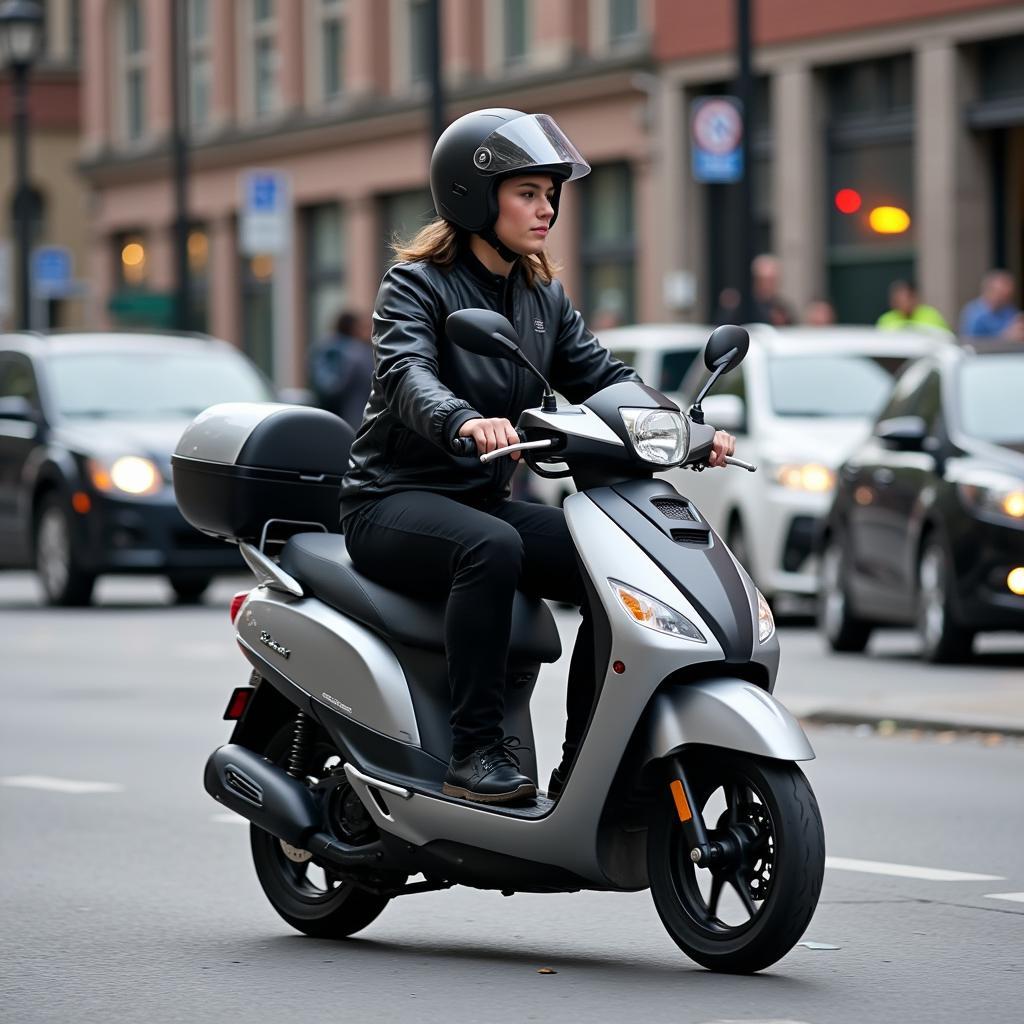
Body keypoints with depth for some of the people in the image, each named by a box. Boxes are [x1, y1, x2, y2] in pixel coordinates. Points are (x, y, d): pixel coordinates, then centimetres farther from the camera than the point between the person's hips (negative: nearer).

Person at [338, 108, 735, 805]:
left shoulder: (543, 297, 13)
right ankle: (476, 750, -33)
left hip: (487, 502, 7)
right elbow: (406, 373, -27)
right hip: (395, 503, -7)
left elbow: (601, 376, 5)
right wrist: (464, 421, -49)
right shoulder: (416, 285, -9)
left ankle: (584, 764, -9)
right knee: (492, 548, -37)